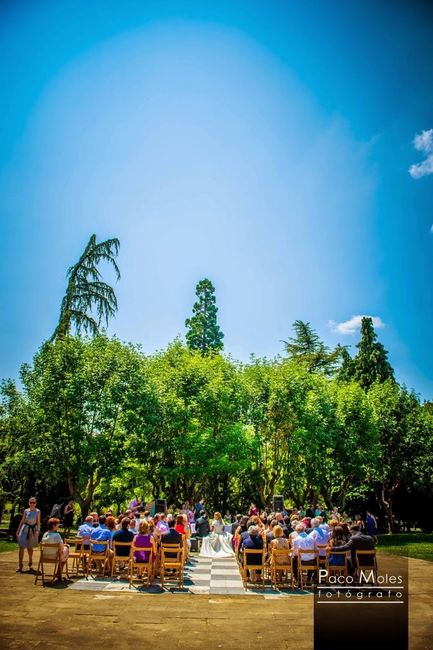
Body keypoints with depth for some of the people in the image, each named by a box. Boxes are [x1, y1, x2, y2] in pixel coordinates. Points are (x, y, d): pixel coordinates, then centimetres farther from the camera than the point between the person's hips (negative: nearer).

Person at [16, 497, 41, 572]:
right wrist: (18, 530, 9)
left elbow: (38, 522, -5)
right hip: (25, 528, 1)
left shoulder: (37, 511, -5)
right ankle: (20, 565, 1)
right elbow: (22, 521, 8)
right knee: (21, 547, -6)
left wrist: (37, 530, -17)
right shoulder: (26, 511, 0)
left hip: (33, 529, -1)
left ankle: (30, 561, 37)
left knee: (30, 547, 12)